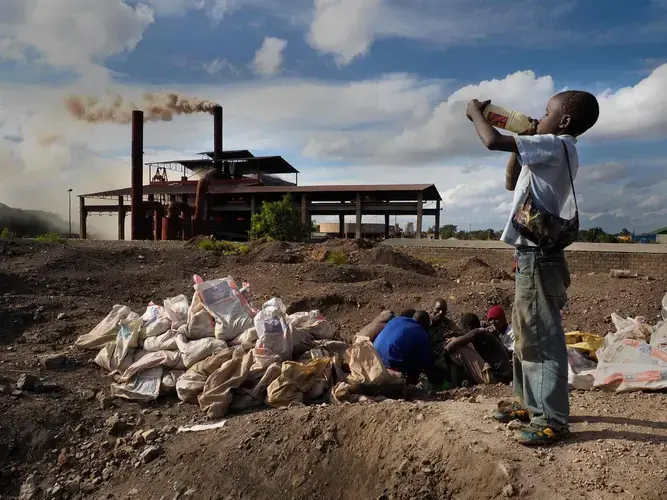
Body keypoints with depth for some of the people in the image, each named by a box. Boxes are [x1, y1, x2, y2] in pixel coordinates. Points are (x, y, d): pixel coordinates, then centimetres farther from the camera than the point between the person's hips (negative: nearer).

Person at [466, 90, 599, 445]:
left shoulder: (557, 146, -11)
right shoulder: (551, 152, 19)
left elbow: (493, 142, -19)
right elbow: (511, 182, 28)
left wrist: (475, 113, 0)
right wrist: (523, 142, 18)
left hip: (537, 256, -10)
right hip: (531, 254, 10)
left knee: (543, 337, -6)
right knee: (527, 334, 16)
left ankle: (551, 419, 3)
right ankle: (531, 403, 28)